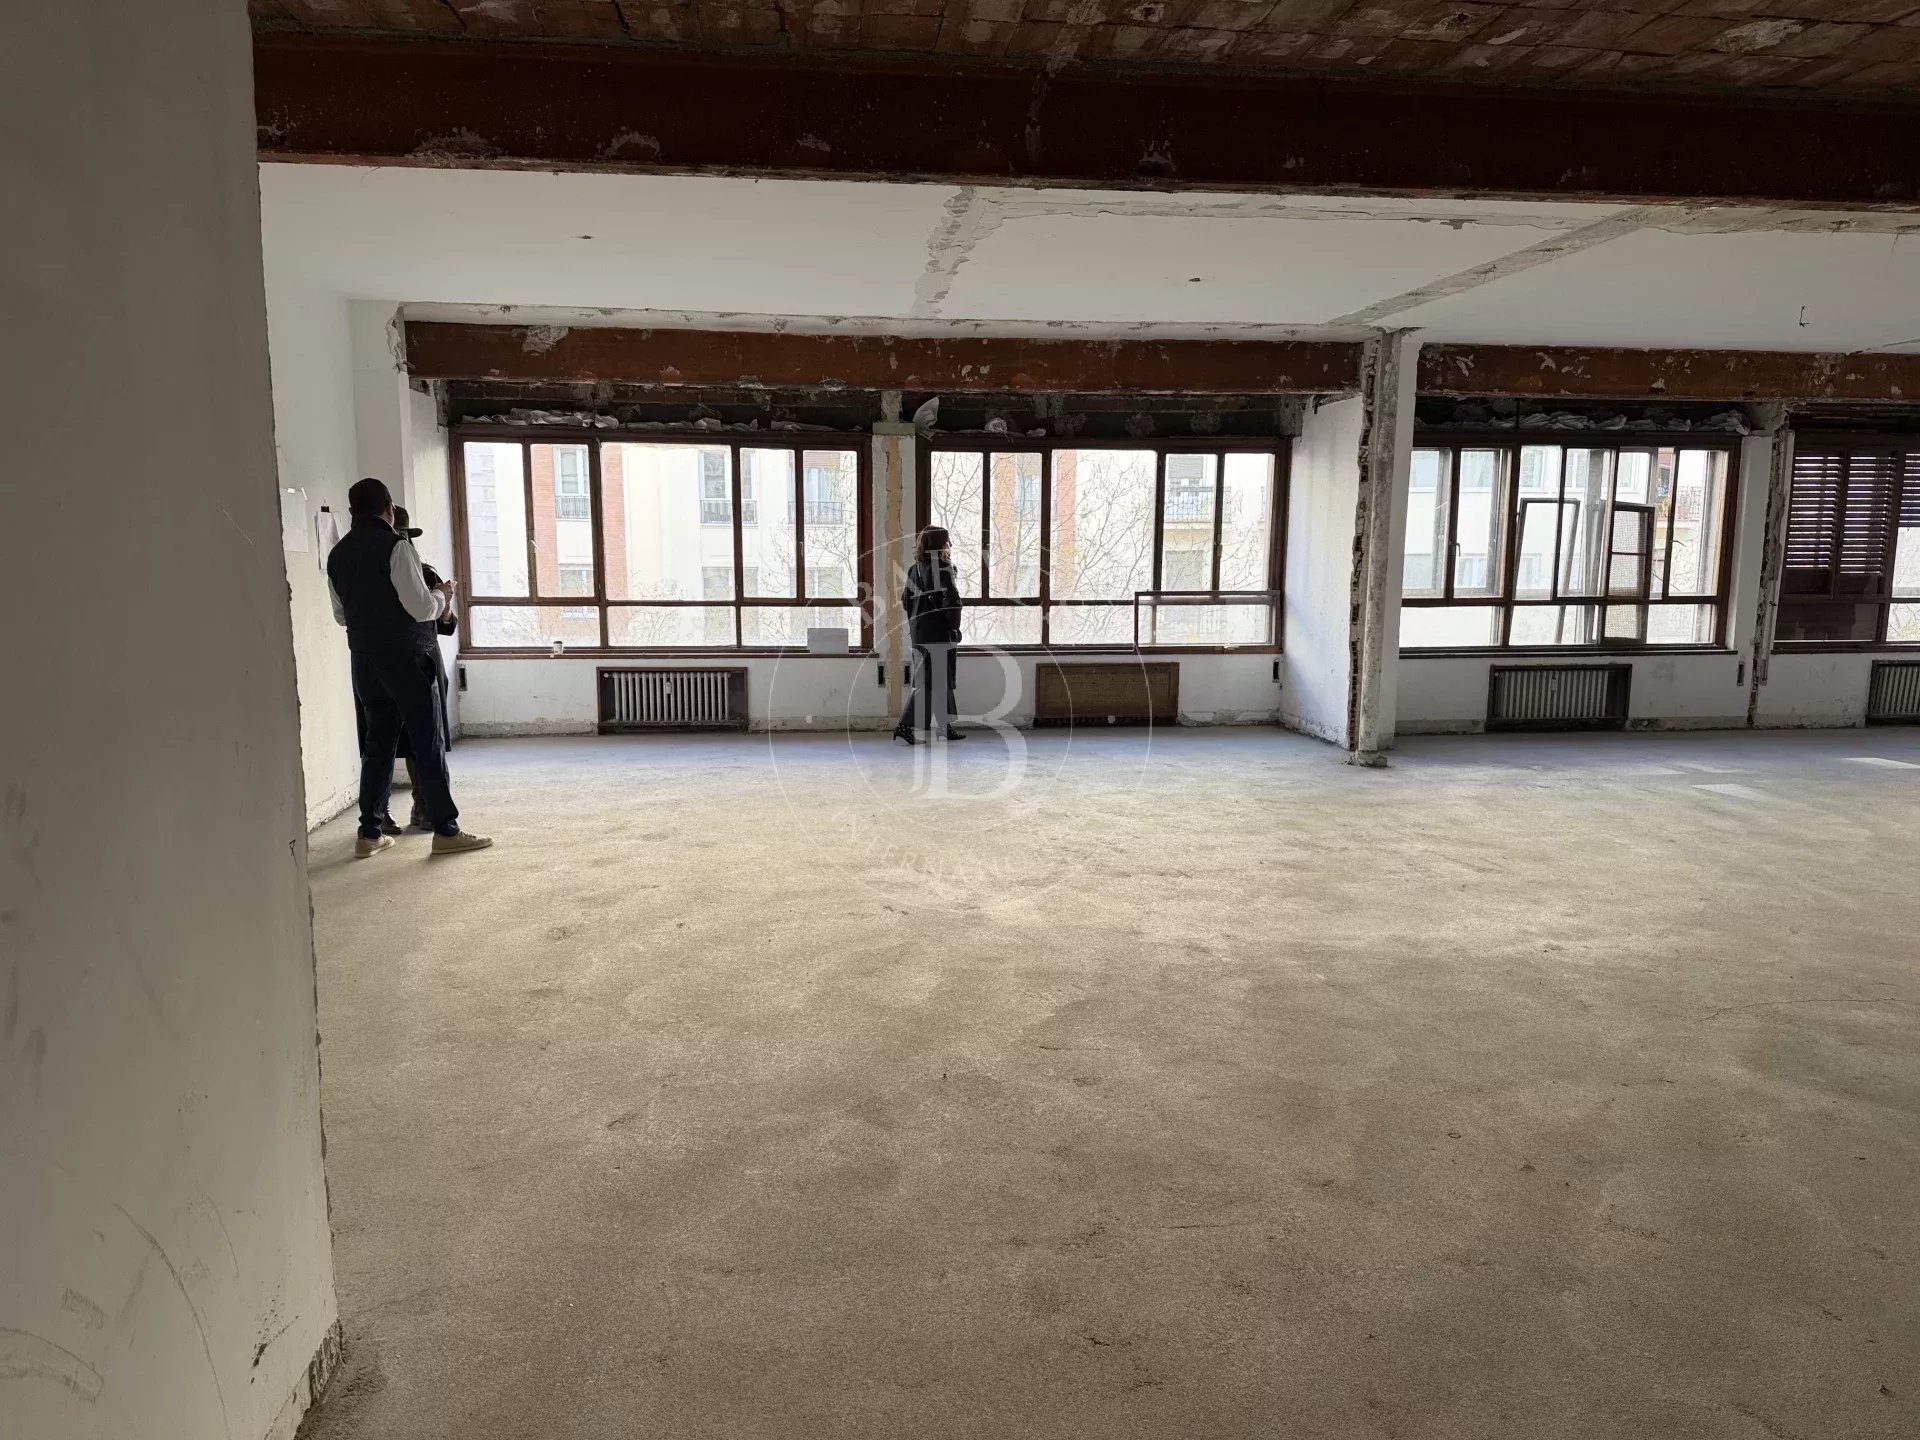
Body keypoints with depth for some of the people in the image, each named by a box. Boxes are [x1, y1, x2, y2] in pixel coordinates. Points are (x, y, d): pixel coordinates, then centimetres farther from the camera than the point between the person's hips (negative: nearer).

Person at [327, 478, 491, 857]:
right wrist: (443, 595, 3)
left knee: (378, 743, 12)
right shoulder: (395, 545, -12)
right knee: (428, 743, -1)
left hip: (365, 659, 6)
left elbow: (341, 615, 17)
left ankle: (370, 833, 15)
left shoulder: (337, 554, 9)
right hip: (407, 657, -6)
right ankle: (445, 830, 2)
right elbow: (421, 608, -16)